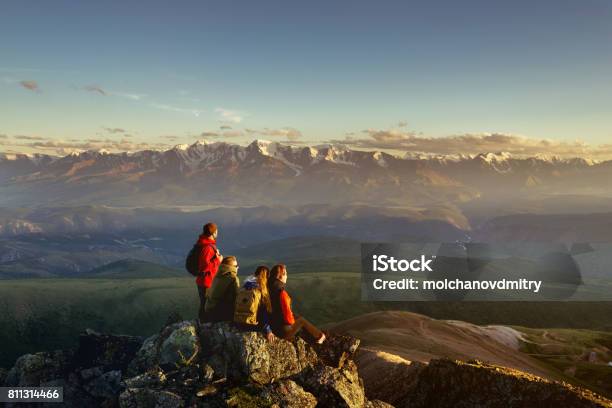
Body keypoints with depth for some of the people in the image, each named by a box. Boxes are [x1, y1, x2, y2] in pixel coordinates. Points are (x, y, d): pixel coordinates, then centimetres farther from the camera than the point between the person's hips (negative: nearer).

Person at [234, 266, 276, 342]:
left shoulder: (244, 287, 8)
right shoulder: (260, 290, -10)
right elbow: (264, 312, -11)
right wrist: (268, 331, -8)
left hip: (237, 323, 7)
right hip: (250, 325, -7)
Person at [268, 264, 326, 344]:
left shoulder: (270, 289, -4)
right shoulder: (282, 293, -28)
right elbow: (288, 317, -26)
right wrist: (292, 320, -3)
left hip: (273, 325, 7)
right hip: (284, 329, -7)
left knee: (297, 317, 26)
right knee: (301, 320, 18)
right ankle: (318, 336, 41)